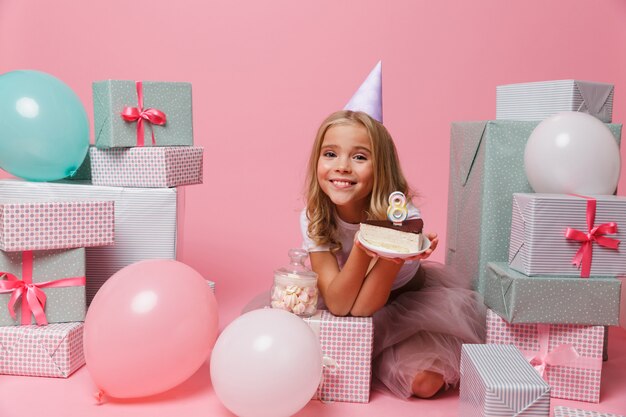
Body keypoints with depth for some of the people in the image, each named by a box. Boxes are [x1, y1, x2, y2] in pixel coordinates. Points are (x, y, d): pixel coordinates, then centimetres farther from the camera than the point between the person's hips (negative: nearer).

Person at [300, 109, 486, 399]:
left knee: (424, 381, -25)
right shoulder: (313, 219, -22)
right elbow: (338, 304, -28)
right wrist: (363, 245, -43)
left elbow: (363, 306, -31)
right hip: (341, 302, 3)